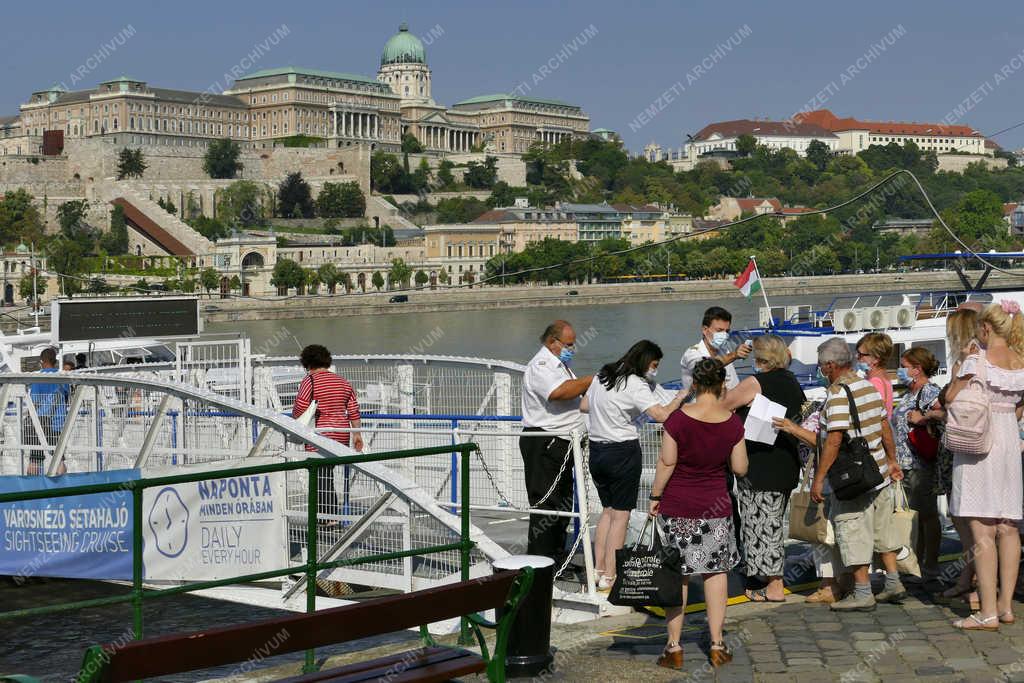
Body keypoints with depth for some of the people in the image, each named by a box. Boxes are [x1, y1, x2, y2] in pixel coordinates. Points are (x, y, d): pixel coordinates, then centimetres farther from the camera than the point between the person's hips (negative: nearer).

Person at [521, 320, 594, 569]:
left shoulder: (560, 364, 19)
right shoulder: (540, 365, -14)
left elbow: (575, 397, 30)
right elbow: (559, 392, -32)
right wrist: (591, 380, -22)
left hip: (561, 443, 11)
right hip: (542, 445, -11)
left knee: (563, 502, 15)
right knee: (546, 503, -9)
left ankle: (558, 558, 25)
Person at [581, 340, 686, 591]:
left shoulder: (602, 377, 10)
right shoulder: (635, 385, -15)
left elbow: (584, 406, 21)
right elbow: (662, 415, -24)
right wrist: (679, 398, -8)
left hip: (597, 449, 8)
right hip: (623, 452, -8)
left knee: (607, 510, 18)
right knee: (621, 514, -1)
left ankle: (598, 571, 17)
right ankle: (609, 577, 0)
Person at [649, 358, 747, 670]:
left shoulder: (678, 419, -14)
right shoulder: (732, 423, -6)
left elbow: (666, 463, -10)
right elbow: (740, 468, 0)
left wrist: (655, 496, 2)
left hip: (677, 506, -2)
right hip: (716, 507, 2)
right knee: (716, 571, 12)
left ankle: (674, 647, 9)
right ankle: (717, 645, 15)